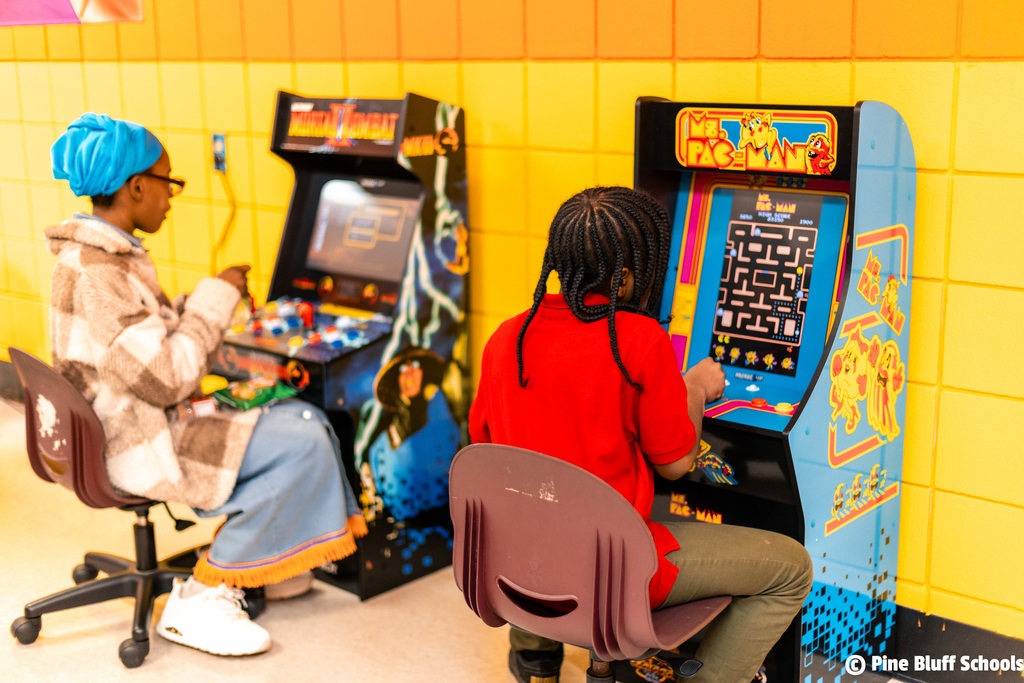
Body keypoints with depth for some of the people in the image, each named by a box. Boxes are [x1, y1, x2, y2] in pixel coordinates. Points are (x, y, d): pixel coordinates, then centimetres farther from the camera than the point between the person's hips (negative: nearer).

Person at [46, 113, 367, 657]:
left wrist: (207, 301, 4)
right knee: (302, 445, -16)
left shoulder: (102, 252, 9)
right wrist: (215, 300, -15)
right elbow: (167, 380, -25)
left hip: (132, 423, 10)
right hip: (137, 448, -10)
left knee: (303, 421, 6)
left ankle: (271, 566, 15)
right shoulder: (94, 273, -24)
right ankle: (198, 602, -7)